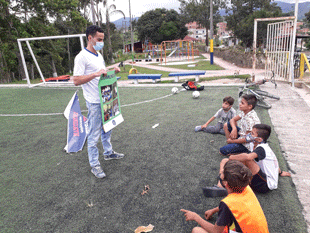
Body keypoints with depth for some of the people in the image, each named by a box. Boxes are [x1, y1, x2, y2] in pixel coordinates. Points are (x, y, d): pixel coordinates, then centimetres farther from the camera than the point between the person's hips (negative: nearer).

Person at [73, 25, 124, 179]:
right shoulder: (82, 57, -14)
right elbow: (76, 80, -20)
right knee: (94, 134, 0)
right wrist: (96, 74, -28)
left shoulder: (99, 55, 14)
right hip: (94, 102, -9)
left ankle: (108, 153, 40)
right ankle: (94, 165, 14)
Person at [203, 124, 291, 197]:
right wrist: (280, 172, 45)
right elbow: (274, 161, 27)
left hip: (266, 185, -10)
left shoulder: (261, 148, -19)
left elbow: (247, 157, -40)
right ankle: (220, 187, -25)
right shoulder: (264, 147, 11)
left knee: (246, 159, -34)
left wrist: (232, 157, -23)